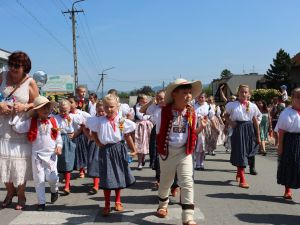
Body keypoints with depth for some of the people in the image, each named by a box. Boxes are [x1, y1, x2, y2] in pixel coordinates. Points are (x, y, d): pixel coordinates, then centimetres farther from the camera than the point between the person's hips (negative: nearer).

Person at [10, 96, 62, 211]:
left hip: (51, 154, 0)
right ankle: (41, 202, 18)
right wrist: (15, 114, -6)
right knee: (38, 179, 5)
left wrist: (59, 146, -5)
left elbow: (58, 136, 8)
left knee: (51, 177, -6)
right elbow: (17, 128, -5)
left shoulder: (53, 121, 2)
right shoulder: (31, 122, -1)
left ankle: (54, 190, 29)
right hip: (37, 155, 0)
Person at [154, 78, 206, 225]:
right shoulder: (163, 112, -15)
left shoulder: (192, 113, -4)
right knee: (165, 181, 15)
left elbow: (192, 133, 7)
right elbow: (159, 134, -3)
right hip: (167, 151, -2)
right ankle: (163, 205, 44)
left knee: (187, 182, -7)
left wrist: (201, 128, -8)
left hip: (185, 151, 2)